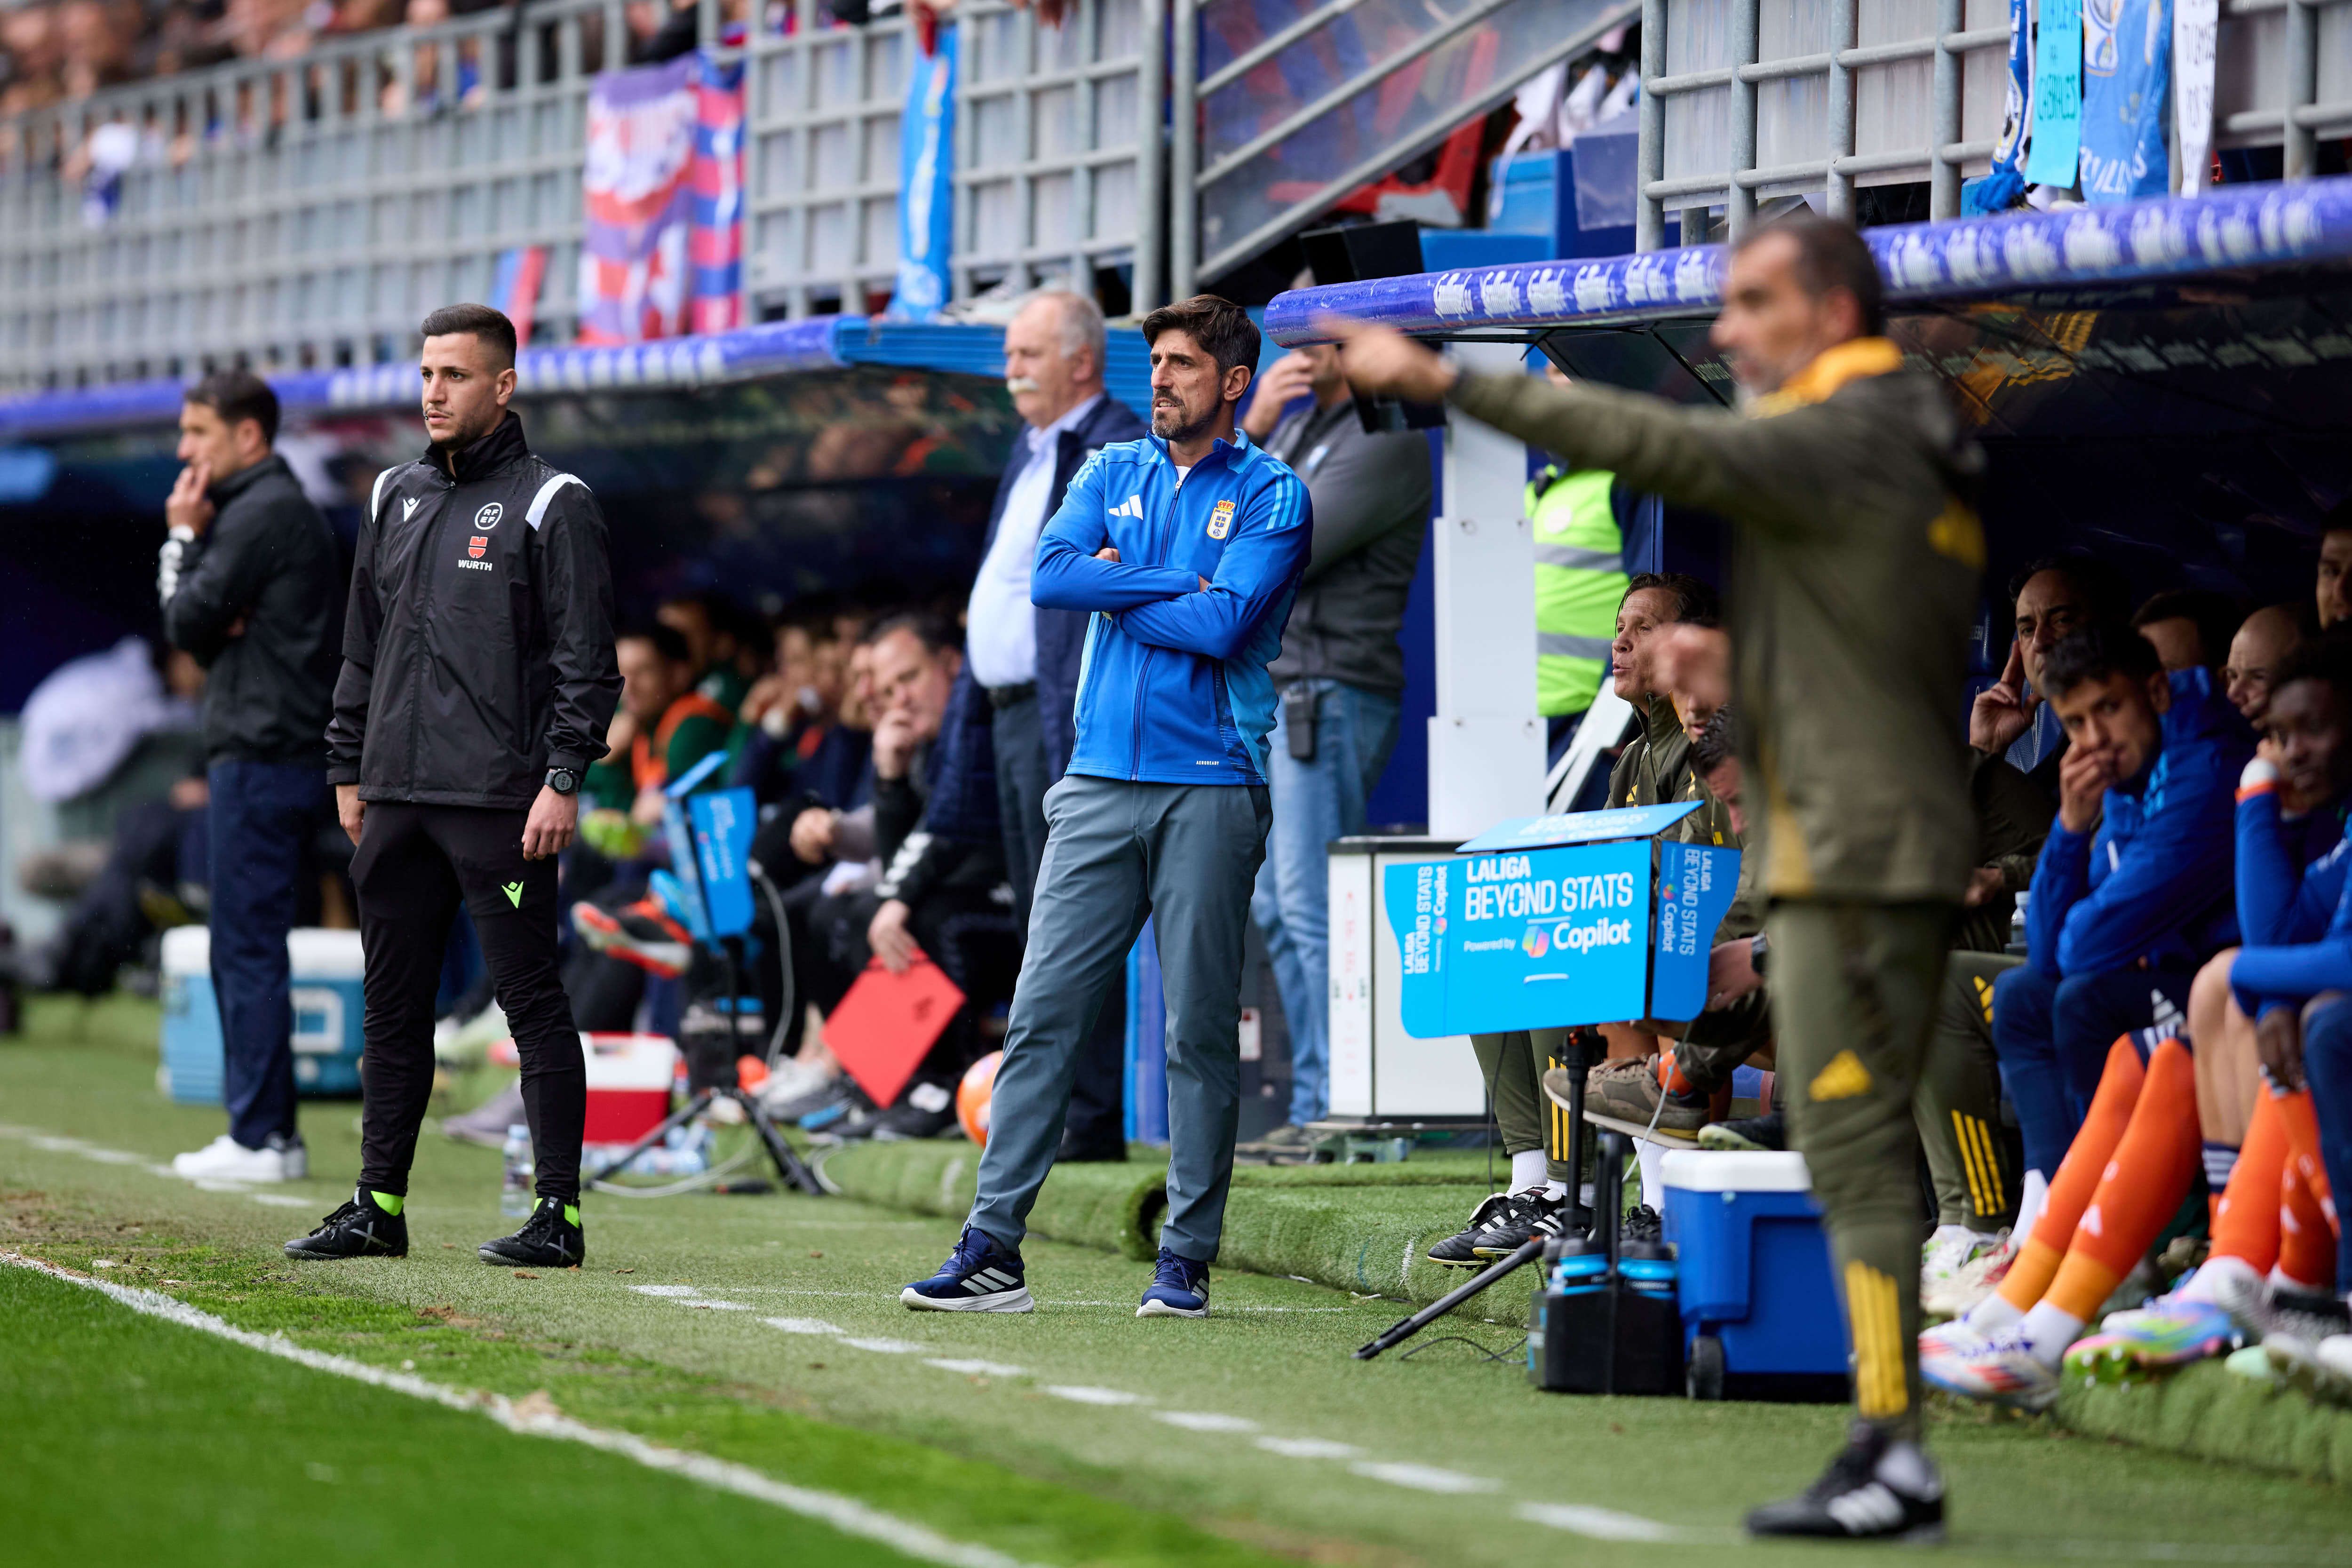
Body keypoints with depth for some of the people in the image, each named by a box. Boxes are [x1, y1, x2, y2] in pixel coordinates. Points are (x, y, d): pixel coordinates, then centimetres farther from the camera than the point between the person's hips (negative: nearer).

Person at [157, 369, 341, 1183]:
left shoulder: (262, 512, -12)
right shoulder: (283, 507, 20)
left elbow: (187, 623, -13)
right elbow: (208, 629, 17)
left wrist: (184, 537, 0)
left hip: (262, 757, -10)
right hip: (281, 754, 10)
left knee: (250, 948, -8)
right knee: (244, 949, 14)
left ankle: (261, 1138, -8)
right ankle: (262, 1133, 16)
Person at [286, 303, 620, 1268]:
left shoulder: (551, 506, -2)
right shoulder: (394, 499, 16)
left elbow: (587, 661, -6)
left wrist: (564, 780, -14)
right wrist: (348, 771, 16)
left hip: (502, 803, -6)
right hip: (397, 797, 6)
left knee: (532, 1000, -4)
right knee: (393, 1007, 9)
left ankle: (559, 1213, -2)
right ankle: (379, 1205, 15)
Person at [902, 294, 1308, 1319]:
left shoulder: (1271, 496, 2)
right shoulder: (1112, 473, 16)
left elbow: (1221, 626, -12)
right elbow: (1049, 577, -1)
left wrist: (1116, 583, -1)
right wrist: (1177, 584, -6)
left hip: (1209, 790, -4)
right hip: (1099, 781, 4)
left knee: (1199, 1031, 0)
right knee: (1043, 1014, -2)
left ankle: (1186, 1261, 6)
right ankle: (992, 1250, -2)